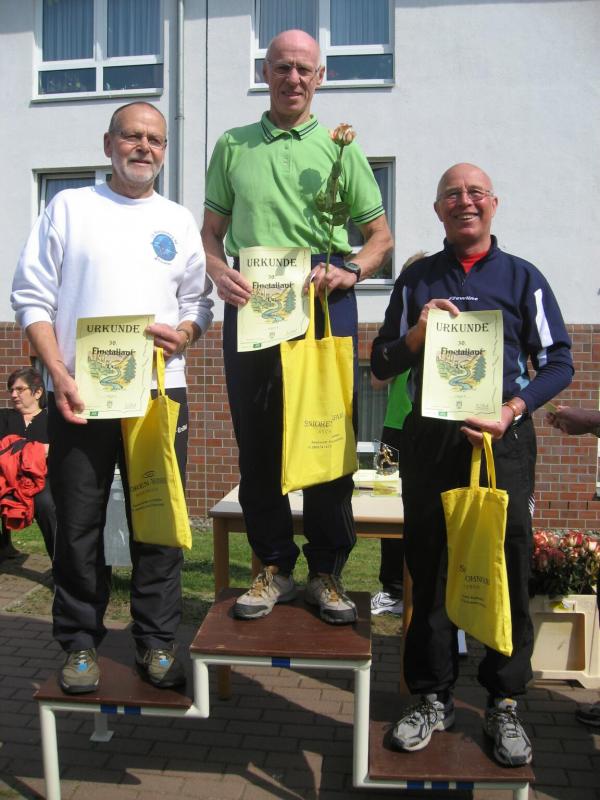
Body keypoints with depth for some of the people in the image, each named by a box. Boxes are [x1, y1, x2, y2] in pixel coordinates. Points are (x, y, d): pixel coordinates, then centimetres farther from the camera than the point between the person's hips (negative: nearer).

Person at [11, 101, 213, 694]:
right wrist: (58, 372, -11)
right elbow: (32, 297, 2)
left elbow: (199, 302, 15)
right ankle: (80, 643, 21)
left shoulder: (179, 221, 16)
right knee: (78, 525, 4)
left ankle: (156, 642, 19)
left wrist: (184, 333, -8)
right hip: (79, 394, -1)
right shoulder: (69, 207, 8)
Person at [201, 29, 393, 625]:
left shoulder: (339, 148, 12)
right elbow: (210, 232, 15)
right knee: (257, 442, 4)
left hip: (324, 307, -1)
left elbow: (380, 235, 11)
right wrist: (219, 273, -6)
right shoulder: (233, 146, 16)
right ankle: (273, 568, 19)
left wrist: (348, 272, -9)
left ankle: (326, 572, 15)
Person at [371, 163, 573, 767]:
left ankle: (503, 703, 19)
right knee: (428, 567, 7)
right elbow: (381, 364, 10)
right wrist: (416, 335, -10)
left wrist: (515, 408, -11)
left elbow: (558, 362, 5)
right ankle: (432, 697, 22)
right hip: (429, 438, 2)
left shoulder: (523, 278, 8)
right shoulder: (417, 279, 12)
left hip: (503, 439, -1)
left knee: (507, 568, 2)